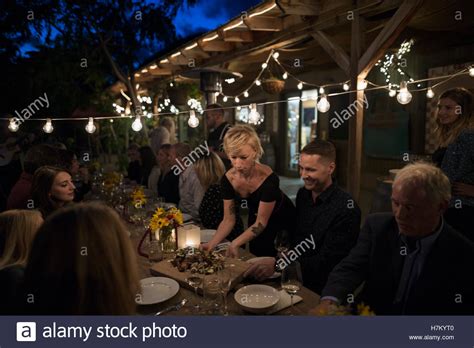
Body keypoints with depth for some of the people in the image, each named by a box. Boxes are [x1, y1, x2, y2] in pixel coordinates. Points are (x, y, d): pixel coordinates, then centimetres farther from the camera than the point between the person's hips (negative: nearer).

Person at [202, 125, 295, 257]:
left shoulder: (268, 178, -34)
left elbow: (261, 222, -28)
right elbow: (229, 219, -14)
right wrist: (212, 244, -28)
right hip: (255, 221, 4)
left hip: (283, 223, -4)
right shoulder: (228, 178, -21)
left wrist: (235, 243, -39)